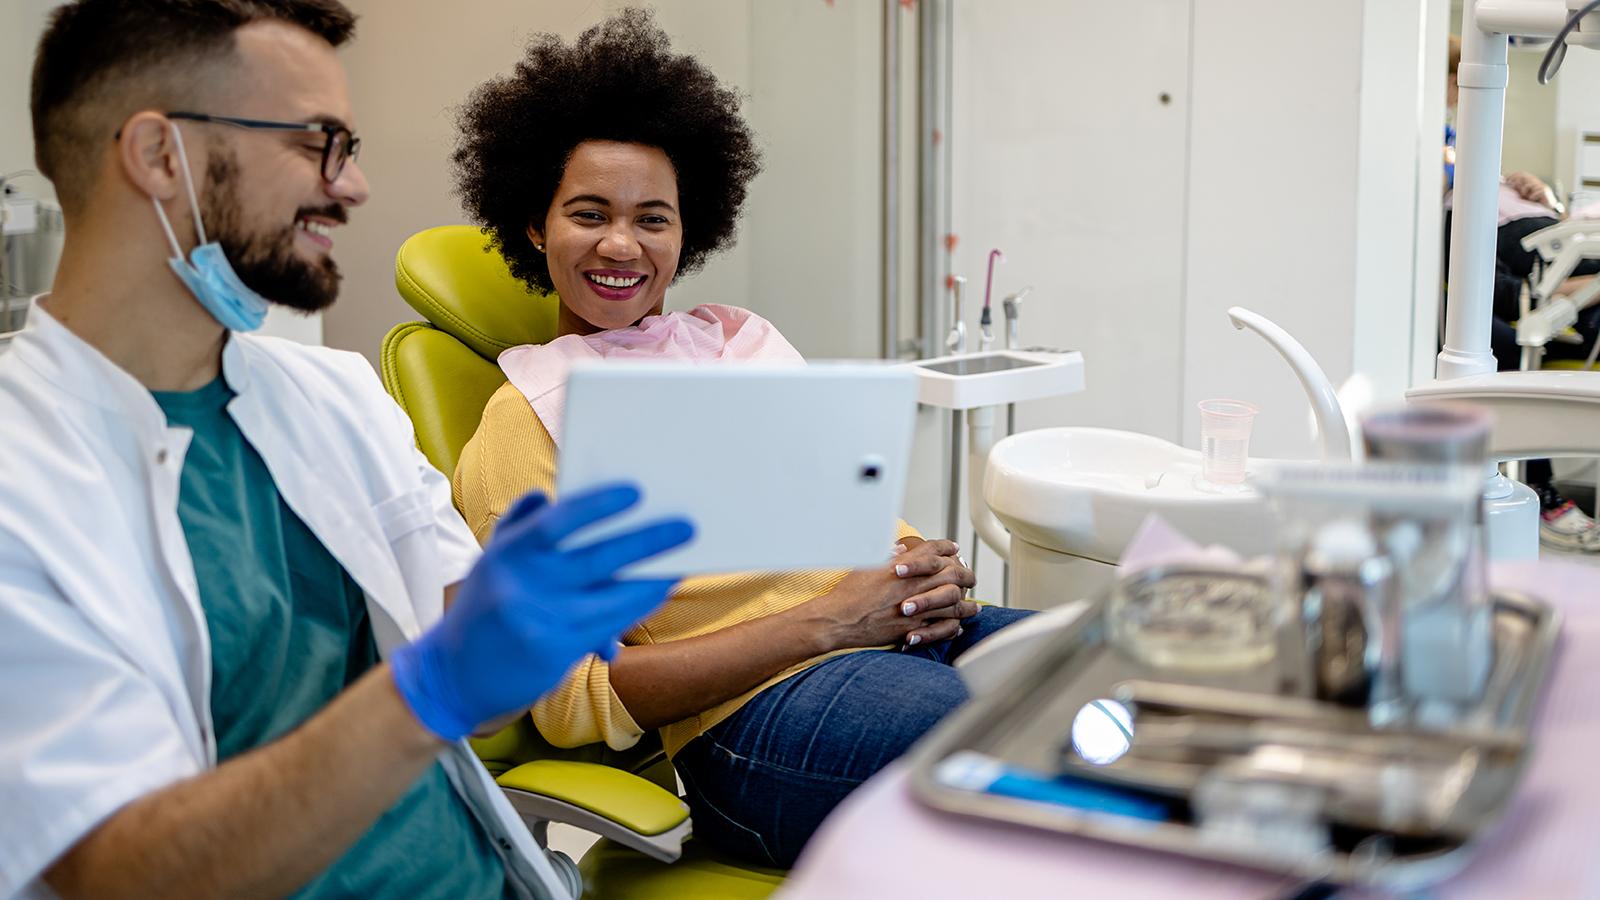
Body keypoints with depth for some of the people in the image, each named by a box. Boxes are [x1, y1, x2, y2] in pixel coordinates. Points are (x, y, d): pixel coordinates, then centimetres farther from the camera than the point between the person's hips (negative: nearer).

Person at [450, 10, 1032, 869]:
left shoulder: (739, 337, 22)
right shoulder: (524, 419, 4)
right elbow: (572, 698, -5)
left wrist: (936, 572, -2)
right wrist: (825, 621, -12)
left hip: (919, 638, 7)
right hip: (760, 714, -6)